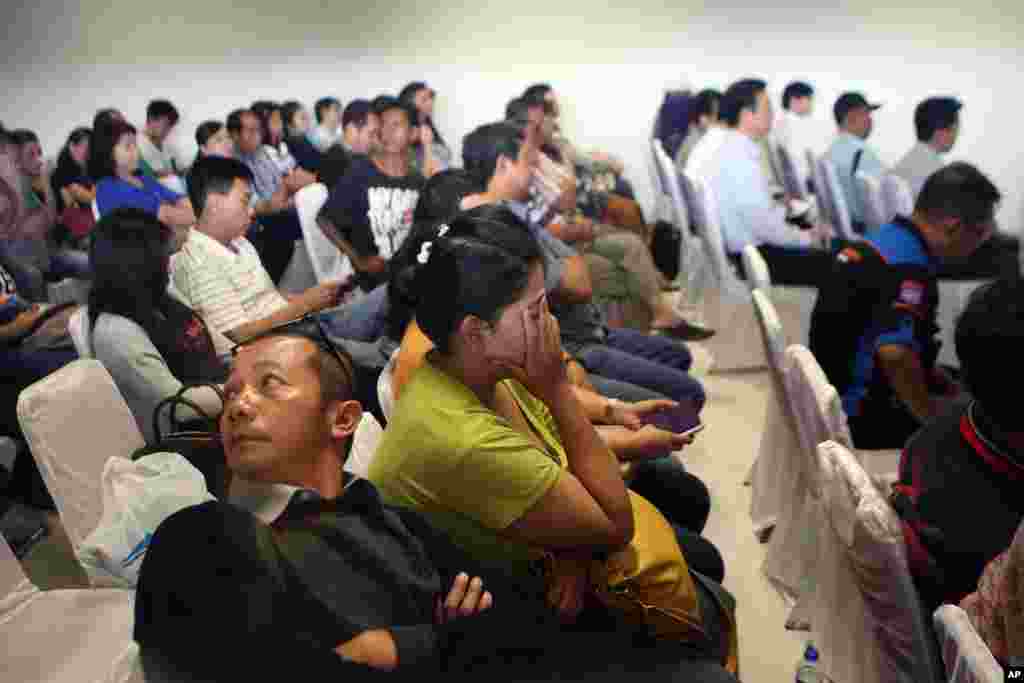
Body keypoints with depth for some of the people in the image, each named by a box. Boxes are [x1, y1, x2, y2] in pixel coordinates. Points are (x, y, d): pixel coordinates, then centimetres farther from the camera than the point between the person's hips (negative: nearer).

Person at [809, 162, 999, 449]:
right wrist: (931, 416, -22)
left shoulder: (883, 239, 5)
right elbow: (895, 354, -40)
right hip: (862, 417, -10)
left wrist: (947, 383, 13)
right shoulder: (909, 268, -25)